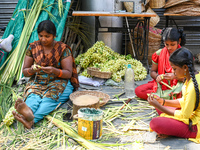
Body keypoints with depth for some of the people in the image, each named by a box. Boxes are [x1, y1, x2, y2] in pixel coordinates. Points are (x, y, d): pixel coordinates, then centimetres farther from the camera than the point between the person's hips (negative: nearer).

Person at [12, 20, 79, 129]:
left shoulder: (63, 49, -4)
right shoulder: (33, 47, 4)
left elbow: (68, 73, -8)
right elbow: (24, 71, 6)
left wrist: (54, 71, -29)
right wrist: (31, 70, -19)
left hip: (59, 82, -2)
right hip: (37, 82, 2)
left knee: (49, 98, -35)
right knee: (33, 96, -32)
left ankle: (31, 120, -61)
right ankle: (28, 111, -66)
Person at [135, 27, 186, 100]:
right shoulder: (159, 54, 3)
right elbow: (152, 71, 11)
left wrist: (174, 76, -26)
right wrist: (156, 76, -14)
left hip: (176, 87, -4)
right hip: (160, 85, 4)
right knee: (138, 90, -21)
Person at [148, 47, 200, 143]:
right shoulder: (192, 77, 1)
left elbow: (184, 115, -22)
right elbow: (184, 101, 11)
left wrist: (159, 106, -17)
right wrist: (163, 102, -1)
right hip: (190, 114, 10)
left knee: (155, 123, -25)